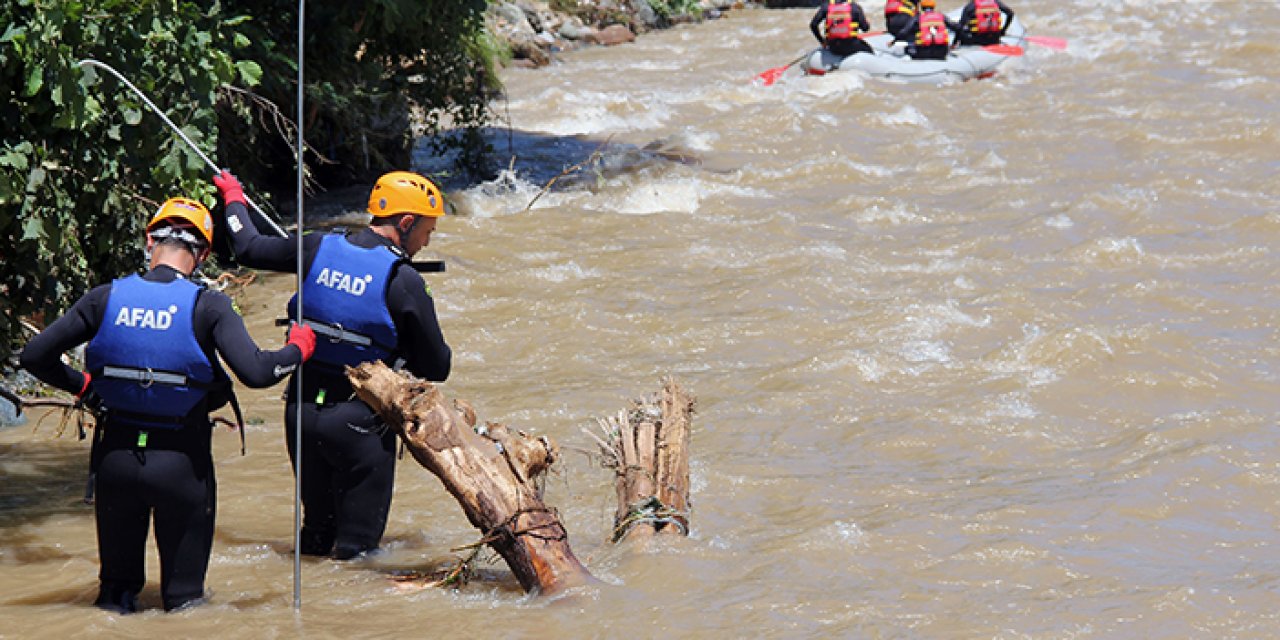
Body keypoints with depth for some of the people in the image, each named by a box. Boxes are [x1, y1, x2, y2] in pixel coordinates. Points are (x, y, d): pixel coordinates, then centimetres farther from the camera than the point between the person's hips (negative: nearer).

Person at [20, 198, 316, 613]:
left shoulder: (105, 299, -6)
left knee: (118, 562, 24)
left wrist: (82, 386, 12)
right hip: (181, 462, -3)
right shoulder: (208, 307, -14)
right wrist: (298, 349, -2)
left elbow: (35, 356, -5)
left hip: (115, 457, 3)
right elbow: (256, 372, -22)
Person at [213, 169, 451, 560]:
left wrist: (233, 198, 32)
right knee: (357, 543, 6)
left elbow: (250, 248, 14)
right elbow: (436, 368, -10)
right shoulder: (403, 280, -15)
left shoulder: (319, 249, -2)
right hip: (358, 421, -6)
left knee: (317, 523, 22)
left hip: (301, 408, 6)